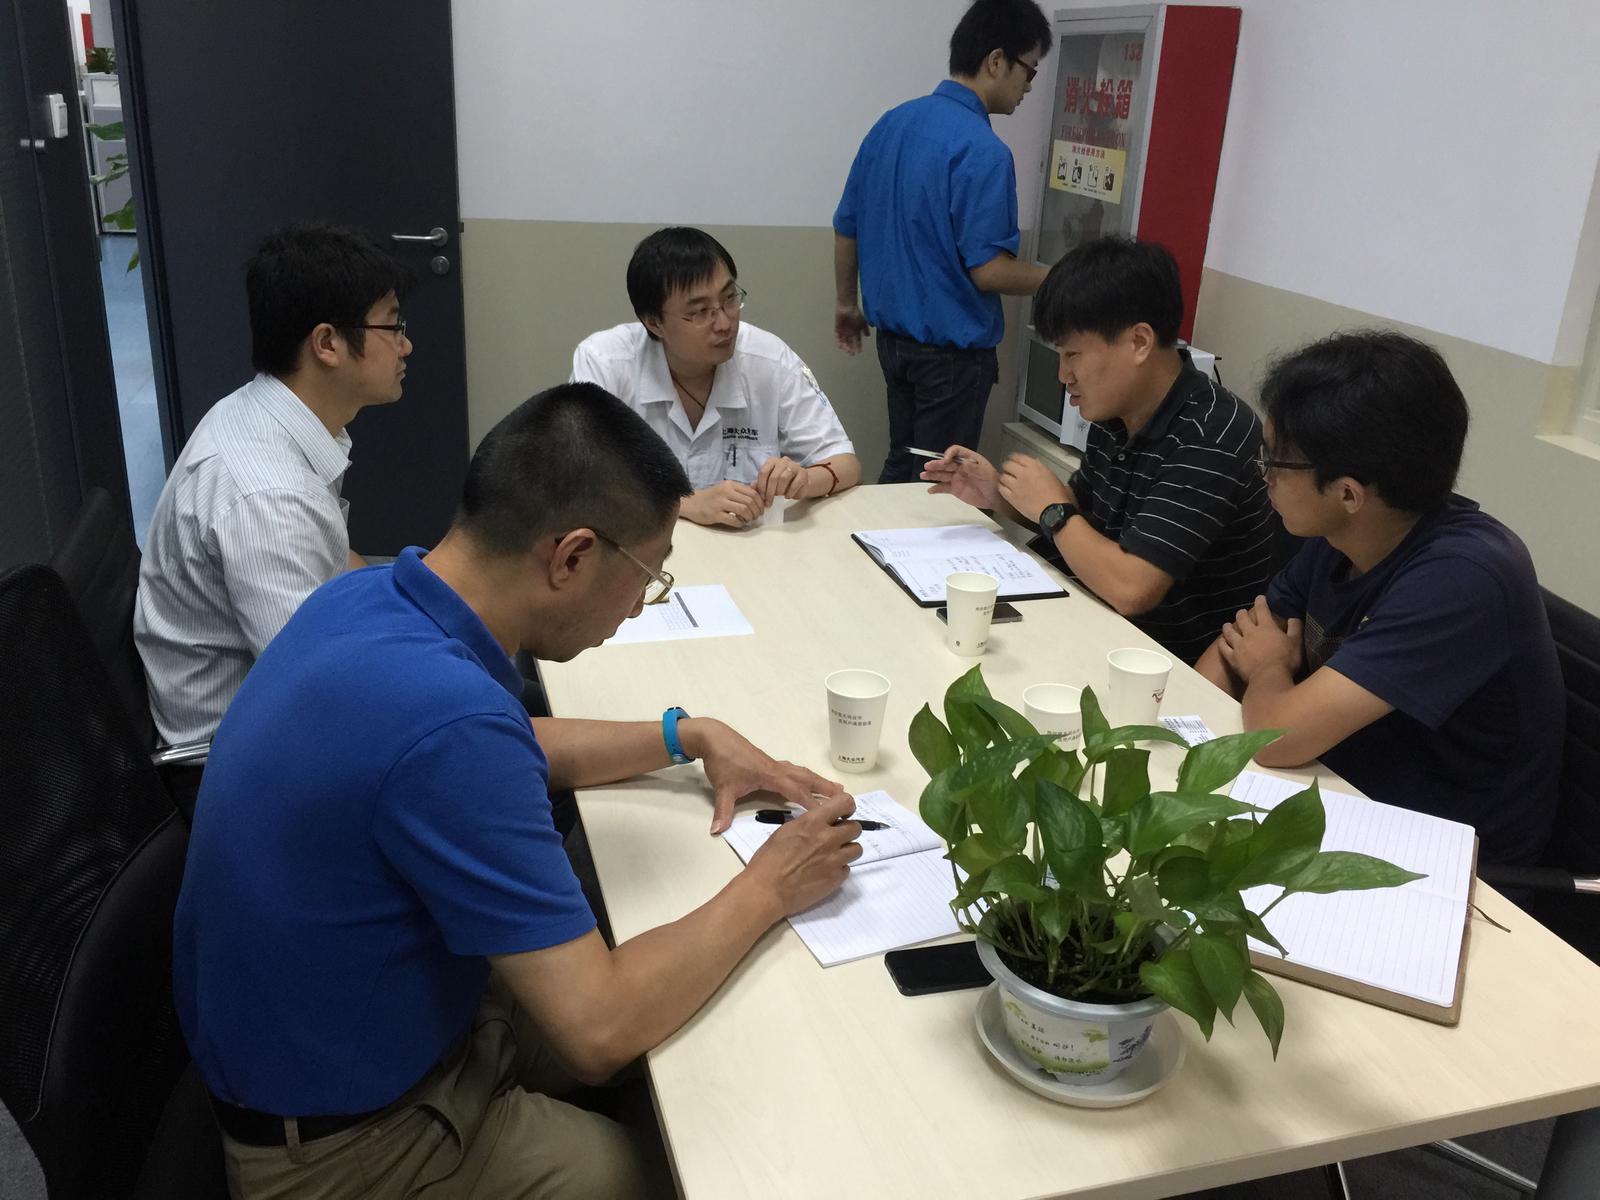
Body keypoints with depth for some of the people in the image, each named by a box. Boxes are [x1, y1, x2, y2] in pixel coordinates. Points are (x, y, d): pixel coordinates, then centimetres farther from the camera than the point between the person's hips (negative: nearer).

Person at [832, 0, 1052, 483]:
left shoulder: (891, 123, 5)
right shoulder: (982, 150, -20)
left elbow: (846, 226, 12)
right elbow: (988, 270, -22)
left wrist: (845, 303, 24)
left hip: (895, 335, 8)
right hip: (953, 350, -8)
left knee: (901, 463, 20)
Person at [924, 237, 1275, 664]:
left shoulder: (1209, 436, -26)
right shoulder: (1114, 414, 0)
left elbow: (1130, 589, -31)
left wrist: (1050, 508, -16)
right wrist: (999, 494, -2)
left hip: (1189, 666, -7)